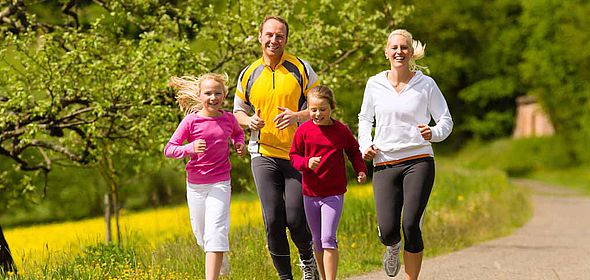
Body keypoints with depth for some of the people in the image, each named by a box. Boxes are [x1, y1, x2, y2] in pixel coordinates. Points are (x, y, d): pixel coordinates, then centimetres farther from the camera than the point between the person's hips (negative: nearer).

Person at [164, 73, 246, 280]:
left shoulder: (228, 119, -1)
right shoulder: (191, 121, -10)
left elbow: (238, 132, 24)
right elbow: (169, 150, -10)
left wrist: (239, 144, 2)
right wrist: (190, 148, -28)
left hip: (220, 183, 0)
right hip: (195, 184, 1)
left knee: (215, 233, -14)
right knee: (201, 234, 13)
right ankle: (221, 256, 46)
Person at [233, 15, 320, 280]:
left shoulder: (301, 69, 1)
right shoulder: (248, 75, 8)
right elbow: (238, 110, 21)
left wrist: (298, 116, -16)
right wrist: (249, 120, -3)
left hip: (298, 155, -2)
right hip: (264, 155, 2)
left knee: (295, 218, -6)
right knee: (273, 220, -7)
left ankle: (307, 258, 26)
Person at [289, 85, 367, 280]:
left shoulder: (342, 130, -3)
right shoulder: (303, 131, -3)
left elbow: (354, 152, 12)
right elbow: (294, 156, 3)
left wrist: (360, 170, -4)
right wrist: (307, 162, -18)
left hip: (334, 194, -2)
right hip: (310, 193, 2)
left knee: (328, 239, -14)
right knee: (317, 242, 13)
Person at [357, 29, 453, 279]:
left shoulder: (426, 84, 1)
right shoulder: (374, 85, 6)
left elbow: (446, 121, 6)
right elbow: (365, 119, 21)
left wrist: (433, 133, -16)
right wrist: (364, 145, 4)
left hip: (418, 161, -1)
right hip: (384, 163, 1)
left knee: (411, 226, -13)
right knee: (387, 231, -9)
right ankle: (394, 246, 31)